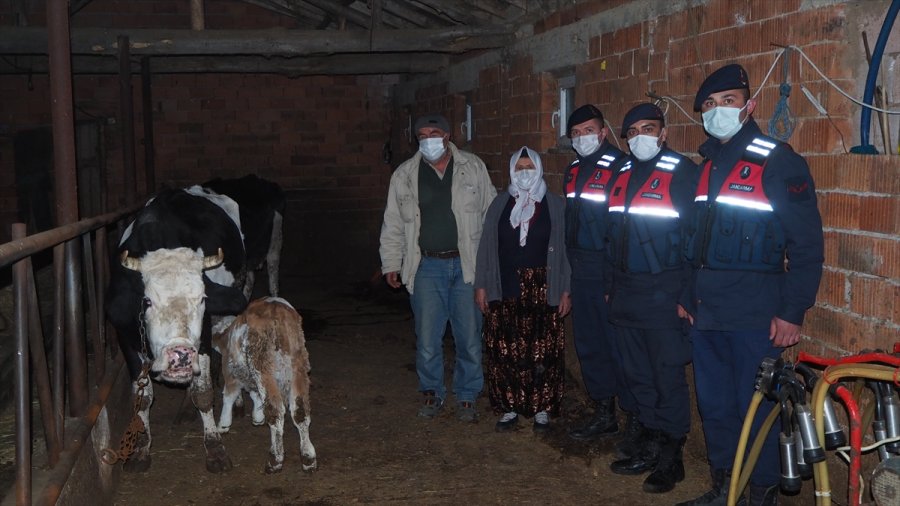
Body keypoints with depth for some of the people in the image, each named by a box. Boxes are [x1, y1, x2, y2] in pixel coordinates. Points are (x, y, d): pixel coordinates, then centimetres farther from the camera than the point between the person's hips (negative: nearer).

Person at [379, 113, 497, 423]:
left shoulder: (473, 168, 4)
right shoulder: (404, 174, 6)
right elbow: (393, 223, 10)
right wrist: (391, 263, 6)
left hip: (467, 265, 0)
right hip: (426, 267, 1)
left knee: (470, 337, 4)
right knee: (427, 338, 4)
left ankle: (466, 397, 20)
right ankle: (432, 392, 24)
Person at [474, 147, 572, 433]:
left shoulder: (556, 206, 2)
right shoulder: (500, 204, 9)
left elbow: (565, 249, 0)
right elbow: (487, 246, 9)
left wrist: (565, 291, -4)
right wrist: (481, 286, 4)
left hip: (542, 290, -2)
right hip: (505, 291, 2)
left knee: (544, 353, 0)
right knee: (505, 352, 2)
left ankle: (542, 409, 15)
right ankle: (509, 408, 16)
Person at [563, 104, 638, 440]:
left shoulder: (620, 167, -11)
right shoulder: (574, 171, 14)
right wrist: (571, 266, 17)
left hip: (609, 271, -8)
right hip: (581, 273, 8)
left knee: (619, 348, -3)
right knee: (589, 346, 14)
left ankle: (636, 420, 10)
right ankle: (604, 414, 27)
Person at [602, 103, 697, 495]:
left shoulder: (682, 173, -8)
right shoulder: (621, 176, 13)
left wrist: (688, 294, -14)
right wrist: (610, 283, 17)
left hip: (664, 295, -7)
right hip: (625, 296, 7)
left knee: (667, 377, 0)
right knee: (637, 375, 14)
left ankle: (670, 456, 11)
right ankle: (647, 442, 28)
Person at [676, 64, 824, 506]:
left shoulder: (778, 162, -8)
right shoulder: (706, 166, 13)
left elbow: (807, 244, -11)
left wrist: (793, 312, -14)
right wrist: (687, 296, 17)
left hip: (755, 317, -6)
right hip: (706, 312, 7)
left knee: (756, 409, 1)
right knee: (714, 404, 14)